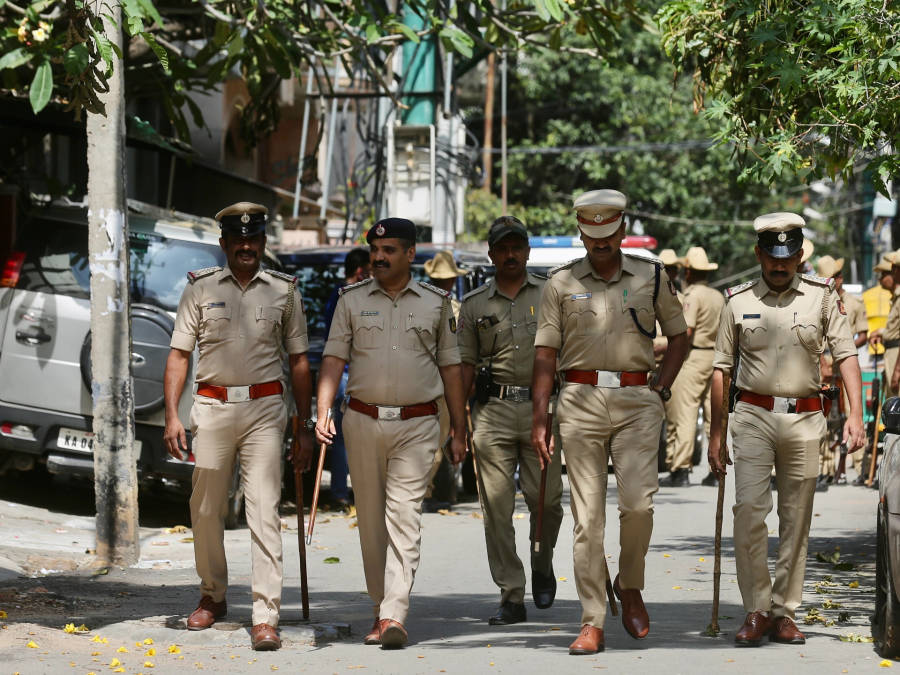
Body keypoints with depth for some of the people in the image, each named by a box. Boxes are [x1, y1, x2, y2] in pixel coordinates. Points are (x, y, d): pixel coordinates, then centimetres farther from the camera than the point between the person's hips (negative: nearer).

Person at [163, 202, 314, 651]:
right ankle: (212, 596, 29)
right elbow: (179, 354, 6)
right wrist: (172, 417, -4)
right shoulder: (201, 288, 7)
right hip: (212, 407, 1)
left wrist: (305, 427, 6)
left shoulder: (284, 291, 8)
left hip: (264, 410, -1)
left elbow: (298, 361, 10)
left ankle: (265, 616, -11)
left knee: (264, 510, -9)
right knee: (206, 509, 8)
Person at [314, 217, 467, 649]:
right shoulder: (352, 300, 8)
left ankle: (395, 617, -17)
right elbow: (333, 358, 3)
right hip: (363, 420, 2)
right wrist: (322, 413, -11)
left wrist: (458, 431, 9)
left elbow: (450, 367, 11)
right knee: (371, 520, 6)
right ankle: (380, 610, 16)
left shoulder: (436, 302, 7)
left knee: (404, 518, -11)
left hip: (417, 424, -2)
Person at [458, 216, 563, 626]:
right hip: (493, 411, 1)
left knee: (546, 500, -6)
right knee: (497, 507, -3)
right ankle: (511, 598, 1)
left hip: (541, 407, -1)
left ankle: (542, 564, 24)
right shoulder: (474, 305, 12)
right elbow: (465, 365, 12)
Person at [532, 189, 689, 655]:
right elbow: (545, 353, 7)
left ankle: (630, 586, 14)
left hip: (637, 402, 0)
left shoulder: (651, 278, 9)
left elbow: (678, 337, 17)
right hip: (580, 402, 0)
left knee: (638, 502, -14)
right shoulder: (561, 283, 8)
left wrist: (659, 390, 4)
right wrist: (539, 418, 0)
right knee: (587, 514, -1)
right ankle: (592, 622, 2)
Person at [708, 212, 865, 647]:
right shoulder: (738, 301, 5)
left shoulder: (822, 296, 5)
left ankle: (784, 613, 13)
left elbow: (846, 354, 3)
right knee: (748, 510, -12)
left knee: (796, 520, 5)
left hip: (804, 418, 1)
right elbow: (721, 367, 8)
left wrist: (855, 414, -9)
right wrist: (715, 433, 6)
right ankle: (756, 611, -4)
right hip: (753, 416, -1)